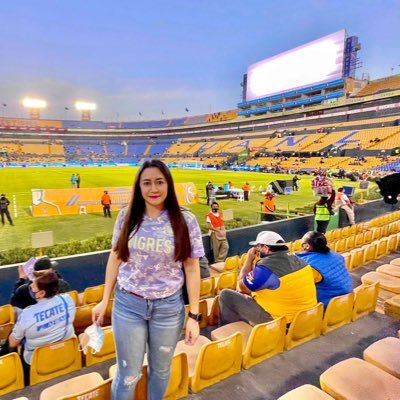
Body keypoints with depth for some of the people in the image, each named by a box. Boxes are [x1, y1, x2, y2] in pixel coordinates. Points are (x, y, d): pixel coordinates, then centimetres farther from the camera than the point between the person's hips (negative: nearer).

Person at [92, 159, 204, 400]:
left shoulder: (185, 220, -11)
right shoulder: (127, 216, -5)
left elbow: (192, 268, -6)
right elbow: (115, 258, 5)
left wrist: (194, 315, -6)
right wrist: (104, 300, 8)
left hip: (168, 307, 0)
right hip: (127, 305, 1)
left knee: (161, 369, 22)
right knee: (128, 374, 15)